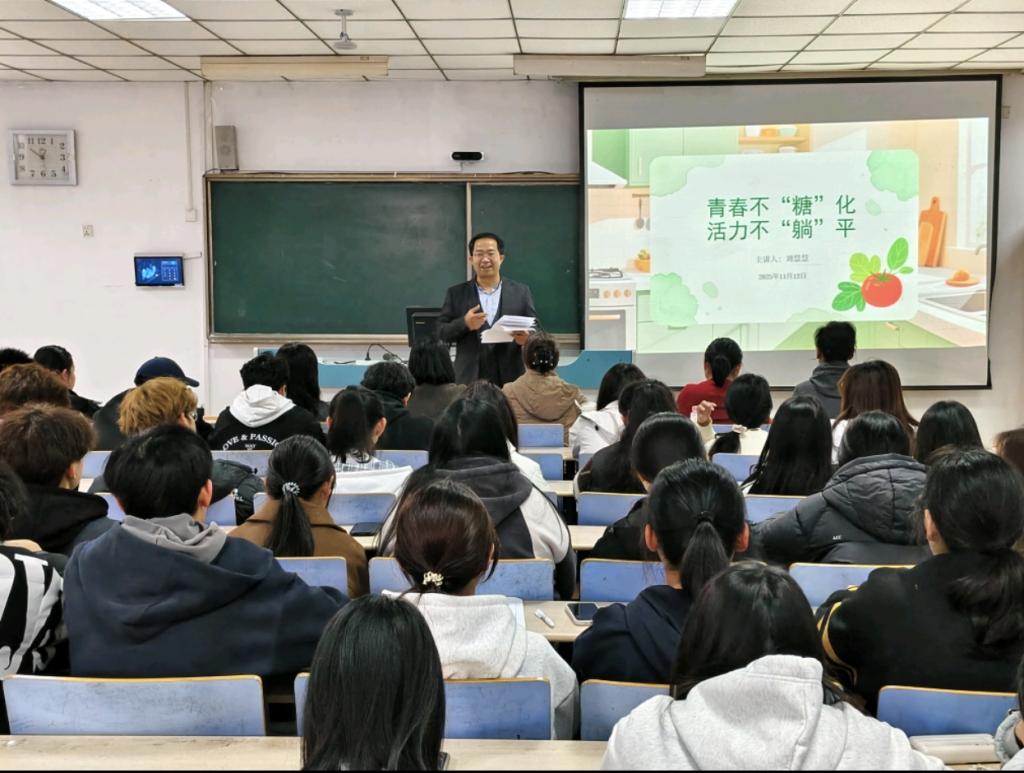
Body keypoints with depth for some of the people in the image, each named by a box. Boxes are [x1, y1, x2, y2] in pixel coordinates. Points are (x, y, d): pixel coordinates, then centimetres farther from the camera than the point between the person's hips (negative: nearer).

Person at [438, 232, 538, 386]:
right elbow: (441, 332, 6)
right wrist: (464, 323, -14)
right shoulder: (456, 293, 8)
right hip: (470, 381, 0)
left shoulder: (520, 292, 8)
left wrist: (527, 338, -16)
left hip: (510, 380, 0)